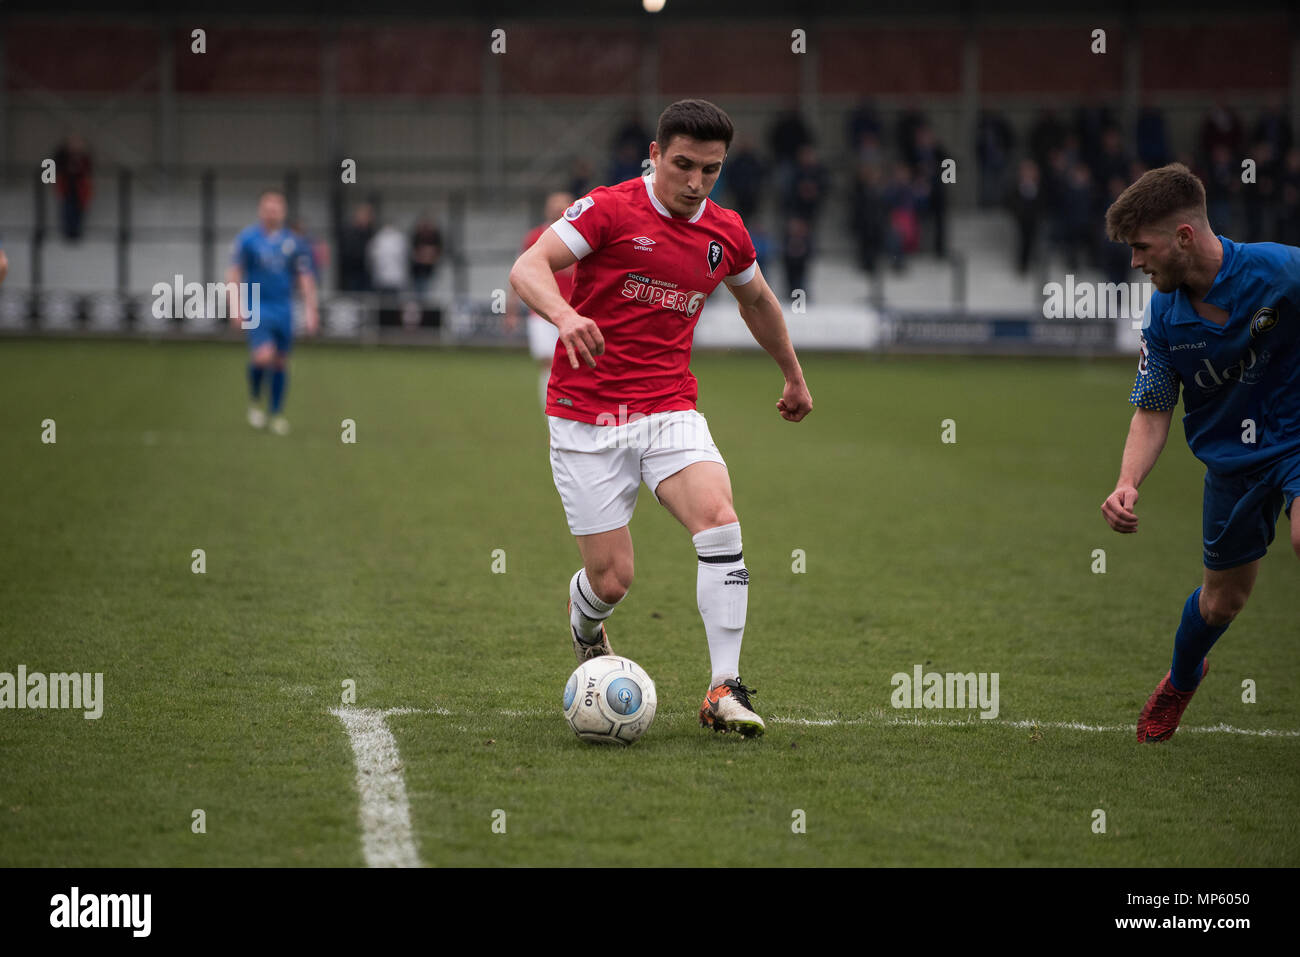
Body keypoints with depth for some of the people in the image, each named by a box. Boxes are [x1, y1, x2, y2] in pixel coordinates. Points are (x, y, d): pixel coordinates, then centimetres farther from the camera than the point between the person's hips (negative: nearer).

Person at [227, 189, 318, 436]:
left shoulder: (293, 242, 4)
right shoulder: (247, 239, -3)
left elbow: (305, 278, 8)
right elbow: (234, 274, 0)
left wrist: (311, 311, 2)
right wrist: (236, 308, -8)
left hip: (283, 310, 3)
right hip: (257, 308, -3)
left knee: (281, 362, 6)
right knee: (263, 356, -19)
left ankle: (276, 413, 20)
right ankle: (255, 400, 7)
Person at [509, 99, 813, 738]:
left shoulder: (725, 234, 8)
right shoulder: (609, 210, -8)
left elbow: (756, 301, 28)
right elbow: (527, 269, -19)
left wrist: (794, 375, 39)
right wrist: (564, 315, -40)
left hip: (670, 410, 3)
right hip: (587, 420, -3)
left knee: (719, 520, -24)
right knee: (612, 579, -4)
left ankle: (725, 690, -21)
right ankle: (584, 619, 37)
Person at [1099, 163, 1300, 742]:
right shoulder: (1163, 317, -10)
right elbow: (1153, 411, -2)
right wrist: (1127, 484, -19)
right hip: (1230, 459, 4)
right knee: (1221, 601, 17)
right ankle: (1180, 682, 50)